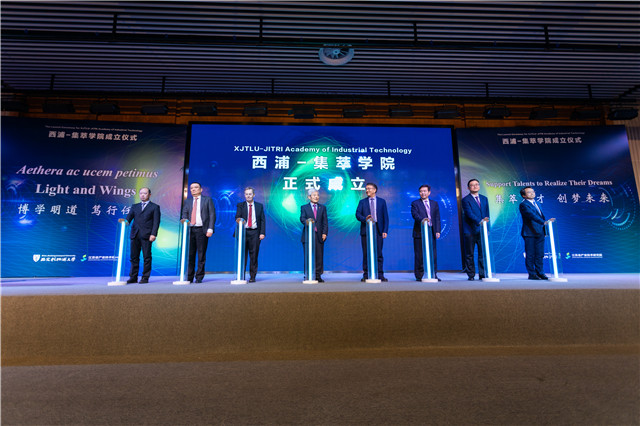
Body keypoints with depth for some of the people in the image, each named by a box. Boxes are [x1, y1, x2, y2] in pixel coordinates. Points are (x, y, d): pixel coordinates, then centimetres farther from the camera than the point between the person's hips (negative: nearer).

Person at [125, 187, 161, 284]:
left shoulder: (155, 207, 7)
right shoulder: (134, 207, 20)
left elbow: (156, 222, -1)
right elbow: (129, 218, 10)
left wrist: (153, 234, -11)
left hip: (146, 235, -4)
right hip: (135, 235, 4)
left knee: (146, 257, -1)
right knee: (134, 257, 7)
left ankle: (145, 277, 5)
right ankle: (133, 277, 15)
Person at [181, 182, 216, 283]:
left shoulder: (207, 200, 9)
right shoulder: (188, 202, 19)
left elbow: (212, 215, 2)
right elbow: (184, 216, 12)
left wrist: (210, 229, -10)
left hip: (202, 230, -3)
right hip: (190, 230, 3)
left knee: (201, 255, -1)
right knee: (189, 254, 3)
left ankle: (199, 277, 7)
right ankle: (189, 277, 11)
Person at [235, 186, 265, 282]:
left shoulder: (259, 206, 12)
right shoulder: (240, 205, 11)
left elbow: (262, 220, 8)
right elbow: (237, 217, 0)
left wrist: (262, 233, -3)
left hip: (255, 232, 0)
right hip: (243, 232, 0)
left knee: (254, 256, 1)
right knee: (242, 255, 0)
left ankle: (252, 276, 9)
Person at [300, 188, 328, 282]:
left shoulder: (322, 208, 16)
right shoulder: (304, 207, 10)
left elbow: (325, 222, 9)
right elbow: (302, 218, -5)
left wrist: (324, 233, -4)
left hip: (319, 235, 2)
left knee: (319, 256, 1)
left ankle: (318, 276, 10)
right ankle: (308, 276, 8)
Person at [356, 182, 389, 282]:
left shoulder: (382, 202, 10)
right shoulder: (362, 202, 11)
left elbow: (385, 217, 6)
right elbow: (357, 214, 0)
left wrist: (385, 231, -4)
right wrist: (365, 219, -22)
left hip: (378, 230, 0)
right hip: (366, 229, 1)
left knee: (379, 253, 1)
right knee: (366, 254, 2)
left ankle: (380, 275, 8)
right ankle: (366, 275, 10)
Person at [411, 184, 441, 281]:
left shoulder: (434, 203, 15)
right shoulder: (415, 203, 4)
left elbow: (437, 218, 11)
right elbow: (415, 215, -12)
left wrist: (438, 231, 1)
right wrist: (423, 219, -31)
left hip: (431, 232, 3)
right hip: (419, 232, -3)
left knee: (433, 254, 3)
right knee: (419, 255, 0)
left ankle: (433, 275, 12)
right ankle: (419, 276, 8)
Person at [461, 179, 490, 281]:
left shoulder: (484, 199, 15)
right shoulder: (466, 200, -3)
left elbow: (487, 215, 14)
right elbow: (469, 214, -15)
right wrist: (480, 221, -28)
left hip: (482, 230, 4)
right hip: (470, 231, -4)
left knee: (483, 253, 4)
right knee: (469, 254, 2)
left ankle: (483, 274, 13)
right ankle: (471, 275, 11)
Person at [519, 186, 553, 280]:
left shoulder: (537, 204, 20)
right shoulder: (523, 205, -8)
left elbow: (541, 216, 22)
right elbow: (531, 215, -21)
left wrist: (544, 231, 16)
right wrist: (544, 222, -31)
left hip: (540, 233, 8)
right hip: (530, 233, -7)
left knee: (540, 254, 10)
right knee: (530, 254, -2)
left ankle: (540, 273, 18)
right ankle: (531, 274, 5)